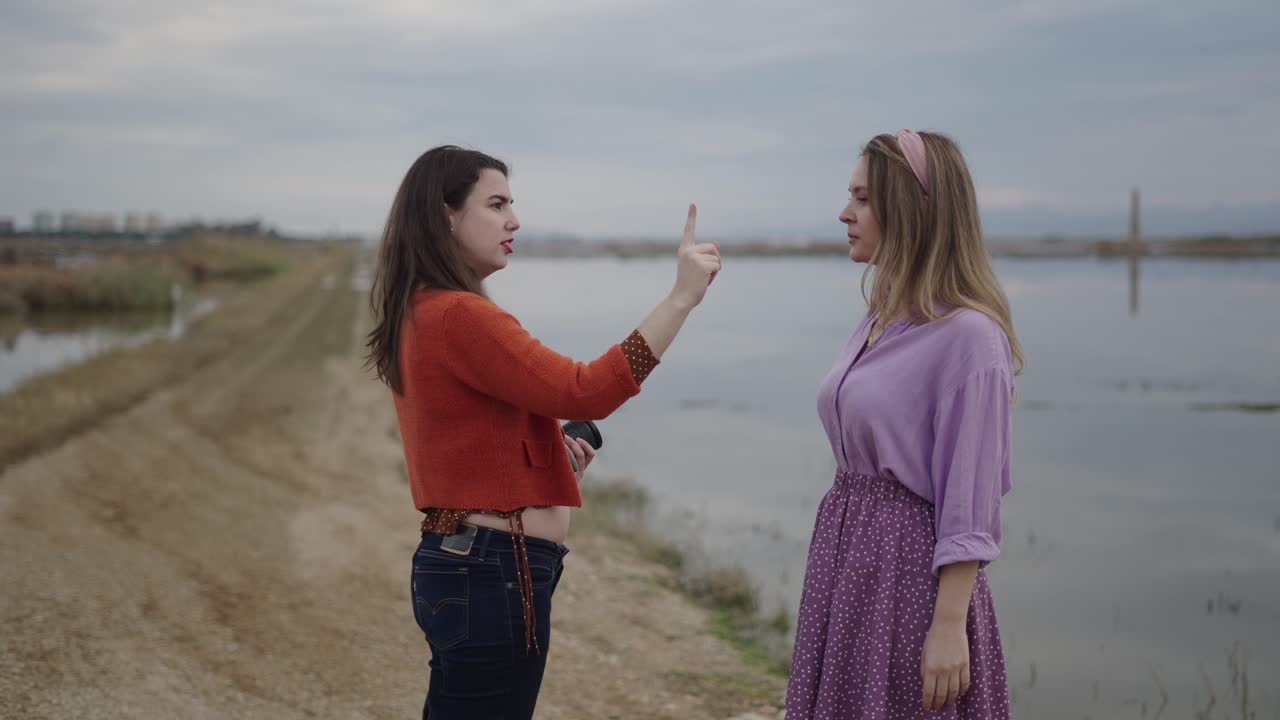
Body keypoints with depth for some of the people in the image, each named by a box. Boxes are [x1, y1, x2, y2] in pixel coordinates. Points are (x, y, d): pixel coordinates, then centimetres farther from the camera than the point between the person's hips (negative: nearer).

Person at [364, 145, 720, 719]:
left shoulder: (418, 314, 12)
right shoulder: (459, 316, -19)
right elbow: (584, 393, -25)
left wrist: (553, 450, 9)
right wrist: (682, 297, -24)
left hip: (452, 561, 10)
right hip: (496, 574, -10)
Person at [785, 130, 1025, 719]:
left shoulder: (966, 335, -16)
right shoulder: (880, 322, 10)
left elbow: (970, 504, -18)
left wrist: (951, 627, -19)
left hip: (911, 567, -8)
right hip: (846, 559, 8)